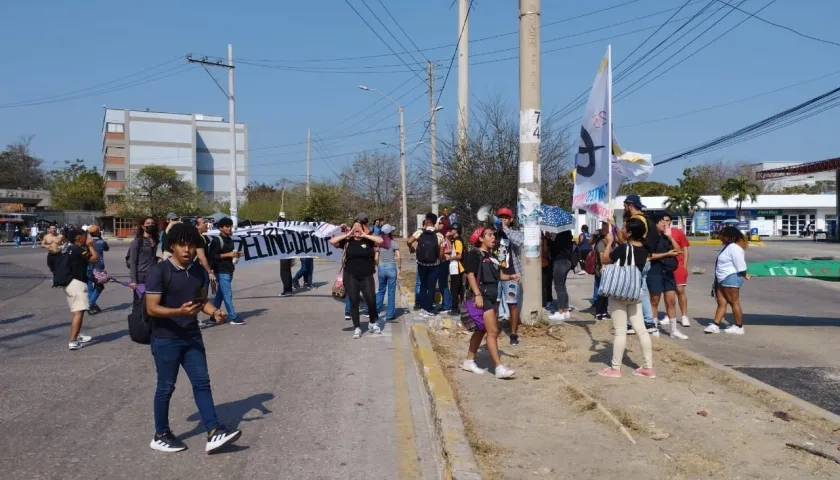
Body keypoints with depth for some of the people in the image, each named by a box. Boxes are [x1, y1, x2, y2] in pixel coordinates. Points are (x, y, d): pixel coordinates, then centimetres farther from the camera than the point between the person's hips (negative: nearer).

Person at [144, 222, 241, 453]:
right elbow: (152, 308, -18)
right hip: (166, 339, -6)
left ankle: (214, 433, 5)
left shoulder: (198, 270, 5)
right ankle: (160, 436, 24)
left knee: (202, 382, 3)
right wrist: (180, 311, -33)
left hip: (192, 337, 6)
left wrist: (214, 312, -7)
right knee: (166, 387, 6)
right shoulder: (159, 271, -15)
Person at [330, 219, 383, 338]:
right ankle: (357, 328, 13)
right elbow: (332, 241, -9)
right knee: (354, 302, 3)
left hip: (366, 276, 0)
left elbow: (380, 240, -15)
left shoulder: (368, 241, 2)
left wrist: (365, 235, -9)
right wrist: (347, 234, -6)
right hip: (351, 277, 0)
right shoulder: (347, 242, 3)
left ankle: (372, 323, 22)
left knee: (371, 300, -3)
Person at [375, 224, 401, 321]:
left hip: (381, 268, 3)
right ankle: (390, 314, 9)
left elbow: (376, 258, 2)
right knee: (391, 292, 5)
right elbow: (399, 257, -13)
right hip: (391, 268, -3)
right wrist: (399, 267, 0)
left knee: (381, 290, 19)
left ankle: (375, 310, 14)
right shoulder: (393, 243, -6)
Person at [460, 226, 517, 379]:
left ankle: (469, 361, 26)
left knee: (482, 330, 15)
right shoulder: (474, 254, -9)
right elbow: (470, 274, -16)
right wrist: (477, 294, -24)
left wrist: (510, 277, -2)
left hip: (492, 297, 10)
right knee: (493, 331, -13)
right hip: (481, 297, -9)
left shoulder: (492, 256, 17)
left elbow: (498, 275, 17)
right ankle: (499, 368, -13)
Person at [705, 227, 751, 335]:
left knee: (734, 302, -2)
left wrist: (744, 276, -8)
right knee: (721, 303, 8)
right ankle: (715, 325, 8)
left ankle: (739, 327, 7)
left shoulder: (734, 248, -18)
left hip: (731, 279, -11)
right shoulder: (728, 246, 16)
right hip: (723, 279, 11)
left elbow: (740, 265, -18)